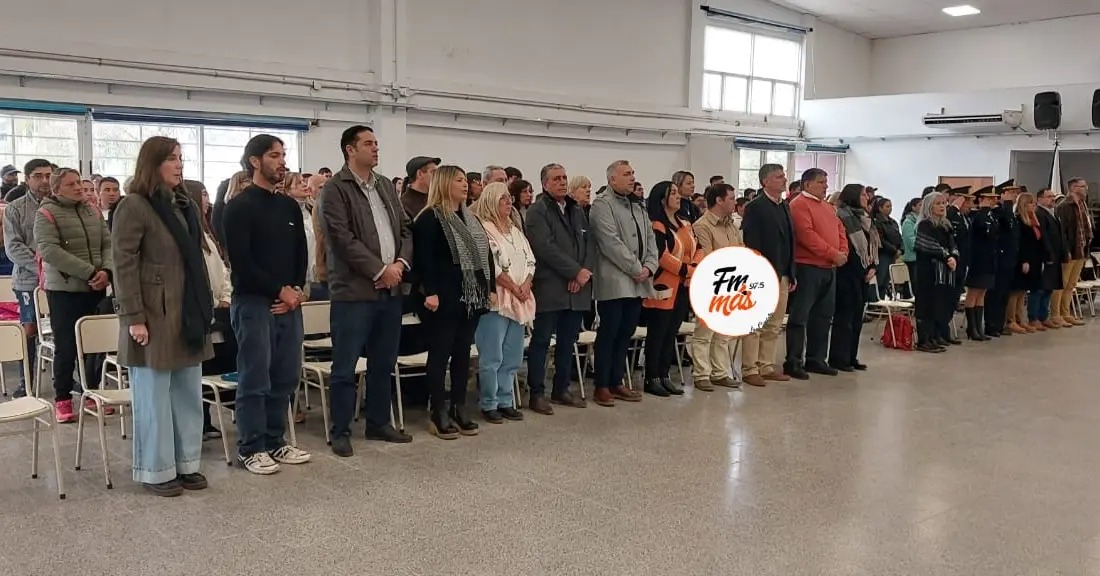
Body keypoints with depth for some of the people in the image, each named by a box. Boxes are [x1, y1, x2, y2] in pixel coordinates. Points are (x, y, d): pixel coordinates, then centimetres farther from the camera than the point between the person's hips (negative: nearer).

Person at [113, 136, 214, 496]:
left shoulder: (185, 205, 14)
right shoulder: (134, 206, -10)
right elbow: (124, 266, -14)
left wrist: (204, 307, 13)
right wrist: (134, 318, -17)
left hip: (188, 315, 7)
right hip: (155, 317, -7)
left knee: (189, 394, 12)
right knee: (155, 396, 3)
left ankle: (187, 463, 24)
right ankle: (157, 471, 15)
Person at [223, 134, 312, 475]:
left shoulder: (290, 206, 15)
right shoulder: (239, 207, -6)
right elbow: (241, 262, -13)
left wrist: (296, 290, -2)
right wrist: (279, 290, -11)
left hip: (289, 302, 7)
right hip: (253, 303, -6)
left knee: (286, 377, 9)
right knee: (255, 379, -2)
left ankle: (275, 442, 21)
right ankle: (250, 448, 9)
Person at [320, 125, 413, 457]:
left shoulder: (386, 186, 16)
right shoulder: (335, 188, -6)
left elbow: (405, 228, 14)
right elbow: (343, 238, -15)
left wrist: (401, 263, -4)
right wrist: (379, 270, -15)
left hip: (390, 288, 7)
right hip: (354, 290, -7)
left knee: (383, 364, 14)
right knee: (345, 367, 1)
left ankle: (379, 423, 26)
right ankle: (340, 432, 10)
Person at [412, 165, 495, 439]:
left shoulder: (471, 218, 16)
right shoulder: (429, 218, -8)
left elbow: (485, 253, 18)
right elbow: (423, 258, -15)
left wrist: (491, 288, 13)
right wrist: (430, 292, -23)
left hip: (472, 297, 8)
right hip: (445, 298, -8)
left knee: (463, 353, 11)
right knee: (440, 353, -1)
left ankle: (458, 409, 19)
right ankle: (438, 414, 6)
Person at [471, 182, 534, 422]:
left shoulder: (515, 231, 18)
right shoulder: (483, 229, -7)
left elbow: (530, 261, 14)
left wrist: (525, 286, -4)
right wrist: (513, 288, -12)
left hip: (519, 301, 8)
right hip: (496, 299, -8)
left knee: (512, 357, 9)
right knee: (492, 357, -5)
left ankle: (505, 401, 18)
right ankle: (489, 404, 4)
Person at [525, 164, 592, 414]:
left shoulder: (578, 210, 17)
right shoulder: (537, 211, -5)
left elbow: (589, 243, 11)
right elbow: (546, 248, -15)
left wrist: (586, 271, -7)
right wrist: (576, 271, -16)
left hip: (576, 288, 7)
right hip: (550, 288, -6)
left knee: (568, 342, 12)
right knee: (541, 341, 0)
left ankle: (561, 389, 22)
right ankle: (537, 394, 5)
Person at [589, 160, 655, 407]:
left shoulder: (638, 206, 18)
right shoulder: (602, 204, -7)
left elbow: (650, 240, 15)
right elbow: (612, 243, -16)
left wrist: (649, 267, -2)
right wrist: (636, 269, -14)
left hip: (638, 283, 7)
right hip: (614, 282, -7)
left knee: (625, 335, 10)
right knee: (608, 334, -2)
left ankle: (617, 382, 19)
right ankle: (602, 386, 5)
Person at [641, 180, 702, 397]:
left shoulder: (685, 223, 15)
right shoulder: (656, 226, -11)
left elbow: (698, 249, 11)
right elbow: (663, 256, -21)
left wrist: (696, 269, -9)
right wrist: (688, 271, -18)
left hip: (684, 288, 8)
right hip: (664, 288, -8)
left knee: (672, 334, 11)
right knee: (657, 334, -2)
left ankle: (664, 376, 18)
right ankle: (652, 379, 5)